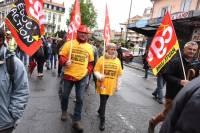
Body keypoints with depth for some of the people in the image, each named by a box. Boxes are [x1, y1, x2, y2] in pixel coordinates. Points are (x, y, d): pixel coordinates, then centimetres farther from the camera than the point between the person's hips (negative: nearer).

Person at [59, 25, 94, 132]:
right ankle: (64, 111, 44)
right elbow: (62, 56, 0)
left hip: (82, 77, 1)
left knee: (80, 99, 5)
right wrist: (65, 62, -19)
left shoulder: (89, 47, 5)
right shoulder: (69, 43, -2)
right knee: (65, 95, 15)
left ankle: (76, 120, 19)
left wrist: (88, 70, 2)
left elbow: (91, 62, 14)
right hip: (69, 75, -1)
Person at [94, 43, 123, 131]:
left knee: (104, 101, 21)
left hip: (111, 85, 4)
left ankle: (99, 111, 48)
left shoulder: (117, 61, 2)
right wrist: (99, 76, -27)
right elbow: (96, 70, -6)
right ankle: (102, 120, 16)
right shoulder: (101, 59, -7)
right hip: (103, 84, -3)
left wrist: (117, 85, 8)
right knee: (103, 102, 1)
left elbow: (118, 74, 7)